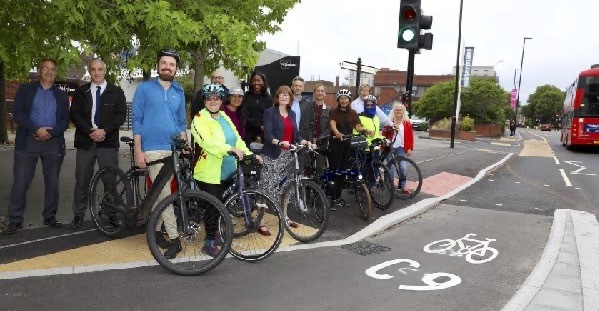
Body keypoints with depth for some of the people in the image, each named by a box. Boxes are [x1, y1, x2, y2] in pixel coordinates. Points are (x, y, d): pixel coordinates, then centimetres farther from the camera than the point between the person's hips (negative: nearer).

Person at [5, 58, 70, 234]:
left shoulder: (61, 96, 15)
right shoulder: (25, 90, 10)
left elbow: (65, 121, 6)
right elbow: (17, 113, -2)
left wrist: (50, 132, -12)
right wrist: (36, 130, -14)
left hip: (53, 143, 2)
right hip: (27, 142, -2)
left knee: (52, 183, 5)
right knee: (20, 183, -3)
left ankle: (50, 217, 17)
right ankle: (15, 220, 5)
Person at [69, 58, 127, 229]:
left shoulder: (116, 92, 7)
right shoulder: (81, 92, 11)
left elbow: (121, 115, -1)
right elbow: (74, 115, 3)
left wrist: (104, 130, -13)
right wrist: (90, 131, -12)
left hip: (108, 142, -1)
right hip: (85, 141, 2)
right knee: (82, 181, 5)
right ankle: (78, 214, 16)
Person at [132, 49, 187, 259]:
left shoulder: (179, 92, 13)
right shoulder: (144, 88, 2)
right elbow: (137, 120, 0)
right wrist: (138, 151, -6)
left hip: (174, 149, 3)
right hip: (153, 149, -3)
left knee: (159, 192, 11)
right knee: (164, 193, -7)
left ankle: (156, 229, 26)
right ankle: (174, 238, -4)